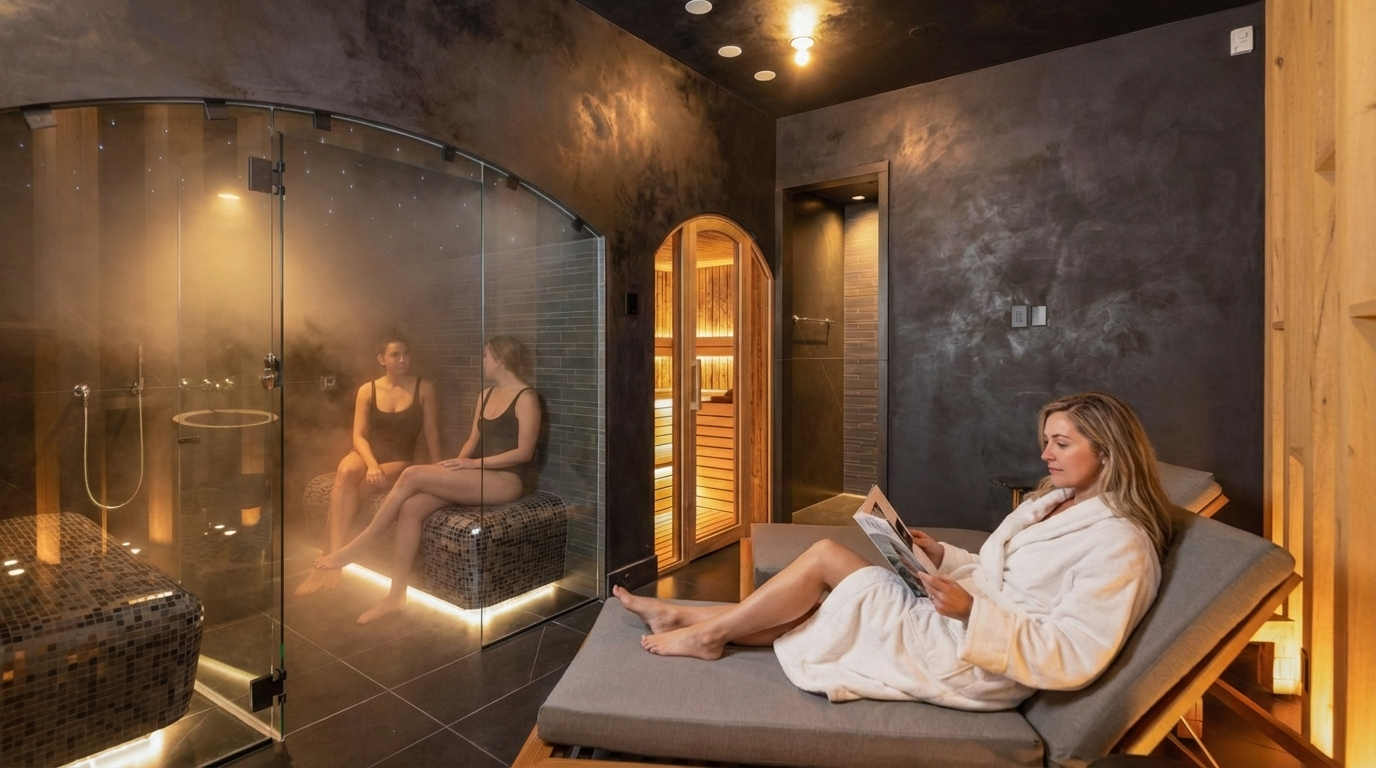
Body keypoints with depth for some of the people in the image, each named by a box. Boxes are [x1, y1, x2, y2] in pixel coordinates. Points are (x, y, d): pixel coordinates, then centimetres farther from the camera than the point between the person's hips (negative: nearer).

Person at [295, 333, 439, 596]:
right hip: (366, 454, 2)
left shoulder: (424, 388, -2)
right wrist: (371, 464, -20)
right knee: (345, 472, -33)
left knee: (344, 490, -27)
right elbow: (359, 435, -2)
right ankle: (333, 559, -33)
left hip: (399, 461, -2)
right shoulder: (367, 390, 3)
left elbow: (431, 432, 0)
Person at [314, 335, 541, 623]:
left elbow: (524, 452, -14)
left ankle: (356, 547, -6)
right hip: (478, 477, 7)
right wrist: (456, 466, -3)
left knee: (412, 475, -20)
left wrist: (474, 462, -16)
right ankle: (397, 594, -11)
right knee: (411, 507, -18)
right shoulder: (486, 395, 17)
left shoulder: (526, 398, -8)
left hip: (508, 481, -7)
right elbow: (473, 440, 16)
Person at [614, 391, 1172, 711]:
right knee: (811, 607, 0)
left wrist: (972, 610, -31)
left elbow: (1071, 661, -22)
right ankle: (686, 618, 14)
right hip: (952, 627, 8)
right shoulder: (1054, 502, 13)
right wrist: (940, 556, 3)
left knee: (826, 557, -11)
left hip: (974, 665, -8)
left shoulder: (1120, 544, -15)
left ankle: (706, 633, 4)